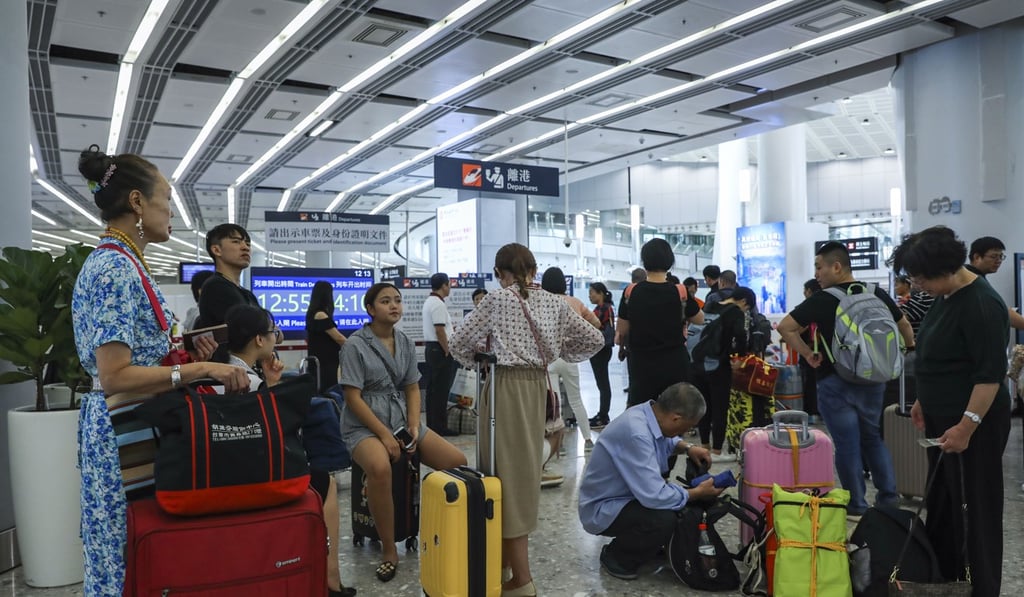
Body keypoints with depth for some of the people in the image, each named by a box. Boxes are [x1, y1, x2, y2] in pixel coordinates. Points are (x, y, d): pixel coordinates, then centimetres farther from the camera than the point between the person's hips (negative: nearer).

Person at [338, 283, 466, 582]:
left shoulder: (405, 343, 7)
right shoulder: (355, 345, -10)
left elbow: (412, 389, 10)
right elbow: (353, 397, -14)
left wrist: (414, 425, -7)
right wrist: (384, 435, -19)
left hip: (401, 420, 6)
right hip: (364, 425, -6)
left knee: (458, 462, -9)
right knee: (380, 468, -38)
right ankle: (389, 550, -19)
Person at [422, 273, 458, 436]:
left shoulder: (429, 301, 16)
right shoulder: (438, 304, -17)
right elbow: (440, 331, -22)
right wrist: (448, 352, -17)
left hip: (430, 348, 11)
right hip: (440, 350, -11)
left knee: (433, 388, 13)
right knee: (441, 390, -6)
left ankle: (432, 424, 18)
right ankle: (440, 426, -3)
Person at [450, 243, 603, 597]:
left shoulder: (497, 300, -6)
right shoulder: (553, 303, 6)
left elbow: (459, 343, -5)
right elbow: (594, 340, 9)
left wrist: (478, 362, 14)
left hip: (504, 386, -5)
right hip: (536, 387, 5)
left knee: (507, 468, -1)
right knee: (525, 468, 14)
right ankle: (504, 563, 26)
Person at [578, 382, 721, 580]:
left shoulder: (648, 412, -7)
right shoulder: (636, 434, -34)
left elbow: (665, 440, 19)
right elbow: (654, 497, -34)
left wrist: (688, 448, -1)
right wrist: (697, 493, -19)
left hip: (628, 493, 9)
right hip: (602, 508, -9)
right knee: (664, 519, -29)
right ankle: (615, 556, -3)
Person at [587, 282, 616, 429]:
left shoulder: (607, 308, -15)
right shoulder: (597, 308, 13)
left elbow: (609, 331, -21)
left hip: (602, 350, -9)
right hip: (596, 350, 9)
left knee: (603, 384, -3)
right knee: (601, 383, 14)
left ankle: (603, 418, 3)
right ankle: (602, 415, 21)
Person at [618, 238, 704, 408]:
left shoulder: (631, 292, -6)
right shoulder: (680, 292, -8)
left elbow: (622, 332, 2)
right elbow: (700, 319, 10)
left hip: (641, 364, 0)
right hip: (675, 364, 0)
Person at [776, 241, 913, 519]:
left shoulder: (822, 300, -12)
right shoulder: (877, 294, 2)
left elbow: (785, 327, -16)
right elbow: (904, 325, 15)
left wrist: (807, 354, -6)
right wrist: (911, 349, 33)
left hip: (836, 381, -5)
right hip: (873, 378, 5)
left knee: (847, 444, 4)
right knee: (872, 437, 21)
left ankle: (857, 507, 12)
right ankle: (888, 496, 22)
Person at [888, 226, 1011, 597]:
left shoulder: (981, 305, -21)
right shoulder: (945, 297, 8)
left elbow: (991, 372, -24)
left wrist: (967, 426, -25)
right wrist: (925, 401, 19)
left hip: (972, 425, -10)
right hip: (943, 419, 10)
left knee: (975, 509, 2)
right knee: (940, 501, 19)